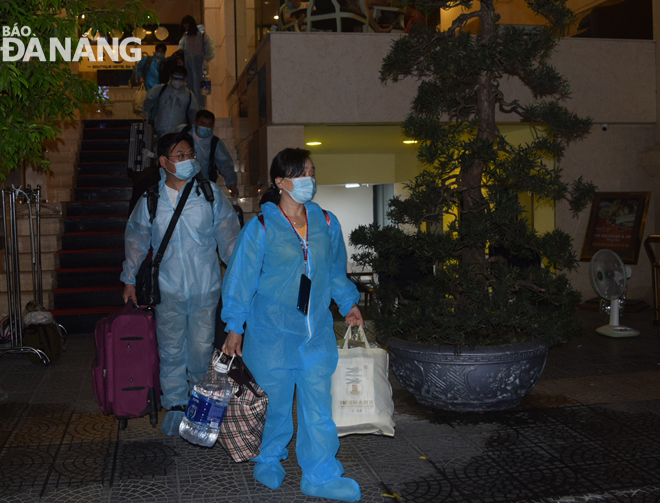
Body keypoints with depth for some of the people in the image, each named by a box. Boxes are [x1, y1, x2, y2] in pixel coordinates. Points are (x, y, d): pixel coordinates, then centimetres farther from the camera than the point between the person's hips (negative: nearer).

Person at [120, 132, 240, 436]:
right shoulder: (150, 199, 1)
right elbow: (136, 239, 12)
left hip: (205, 288, 0)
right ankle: (175, 405, 21)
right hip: (168, 289, 1)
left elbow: (228, 235, 4)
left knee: (202, 348, 4)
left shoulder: (210, 193, -1)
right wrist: (129, 280, 14)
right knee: (171, 350, 6)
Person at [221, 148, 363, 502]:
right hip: (272, 333, -3)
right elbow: (241, 277, -5)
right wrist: (234, 327, -6)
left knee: (318, 403, 5)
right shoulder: (260, 228, -8)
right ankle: (268, 462, 33)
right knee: (274, 402, 8)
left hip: (317, 332, 4)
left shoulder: (326, 223, 6)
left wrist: (348, 304, 17)